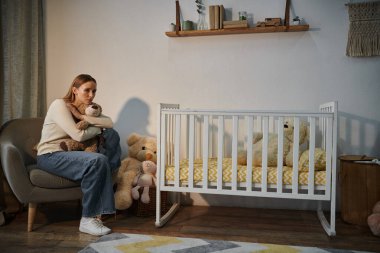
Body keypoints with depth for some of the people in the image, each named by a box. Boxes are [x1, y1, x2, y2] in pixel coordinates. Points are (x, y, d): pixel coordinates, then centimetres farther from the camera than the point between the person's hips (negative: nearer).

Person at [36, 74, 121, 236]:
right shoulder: (60, 105, -9)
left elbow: (110, 123, -4)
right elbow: (78, 135, -21)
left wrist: (88, 118, -17)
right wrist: (99, 128, -4)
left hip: (69, 153, 7)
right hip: (49, 156, -7)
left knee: (112, 134, -7)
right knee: (98, 161, -31)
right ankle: (87, 220, -23)